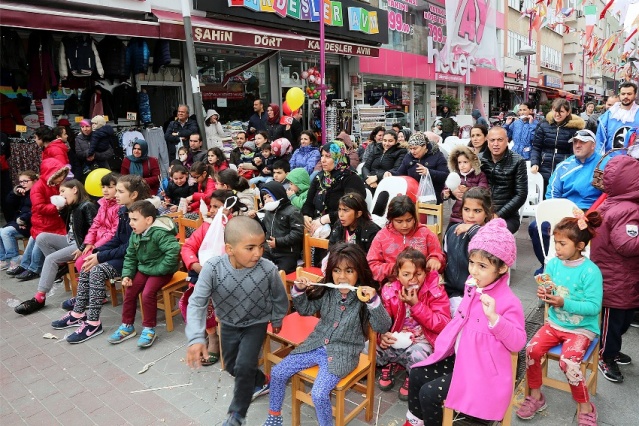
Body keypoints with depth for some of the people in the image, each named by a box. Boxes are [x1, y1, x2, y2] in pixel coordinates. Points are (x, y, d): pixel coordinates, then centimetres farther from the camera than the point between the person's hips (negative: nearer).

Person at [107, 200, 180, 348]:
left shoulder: (160, 233, -26)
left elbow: (173, 250, -36)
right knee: (129, 292, -1)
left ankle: (149, 329, -5)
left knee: (148, 293, -22)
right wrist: (127, 274, -2)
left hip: (161, 272, -8)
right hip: (143, 269, 8)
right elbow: (130, 256, 11)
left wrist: (159, 269, -28)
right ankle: (127, 326, 17)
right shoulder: (135, 235, 1)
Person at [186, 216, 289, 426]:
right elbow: (197, 303, -29)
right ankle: (261, 382, 48)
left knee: (244, 366, -12)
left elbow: (280, 299, -10)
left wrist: (276, 320, 6)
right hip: (229, 324, 3)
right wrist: (196, 338, -40)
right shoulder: (213, 268, -32)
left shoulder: (268, 270, -31)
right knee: (231, 366, 18)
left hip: (256, 323, -3)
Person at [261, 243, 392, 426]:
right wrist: (299, 291, -8)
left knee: (319, 394, -24)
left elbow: (383, 327, -21)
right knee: (277, 372, 3)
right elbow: (306, 309, 11)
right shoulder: (326, 291, -3)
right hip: (316, 346, 6)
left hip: (342, 353, -5)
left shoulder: (365, 297, -15)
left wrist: (374, 301, -37)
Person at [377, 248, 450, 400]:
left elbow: (443, 325, -19)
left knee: (417, 355, -37)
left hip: (422, 340, -3)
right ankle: (390, 364, 13)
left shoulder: (436, 292, -12)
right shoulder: (389, 291, -5)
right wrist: (382, 334, -29)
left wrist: (416, 305, -27)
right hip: (396, 339, 3)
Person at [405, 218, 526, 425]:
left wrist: (494, 317, -36)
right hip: (458, 356, 8)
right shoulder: (473, 287, 3)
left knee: (429, 393, -13)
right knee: (416, 375, 6)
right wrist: (445, 344, 18)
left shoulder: (508, 301, -21)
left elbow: (517, 343, -23)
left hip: (479, 368, -8)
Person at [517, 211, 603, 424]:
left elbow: (594, 307, -19)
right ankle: (535, 395, 6)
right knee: (532, 349, -16)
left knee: (568, 361, -25)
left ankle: (585, 406, 3)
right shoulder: (553, 264, -3)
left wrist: (564, 303, -29)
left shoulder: (590, 271, -17)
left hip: (581, 328, -4)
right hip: (555, 322, 5)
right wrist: (544, 294, -17)